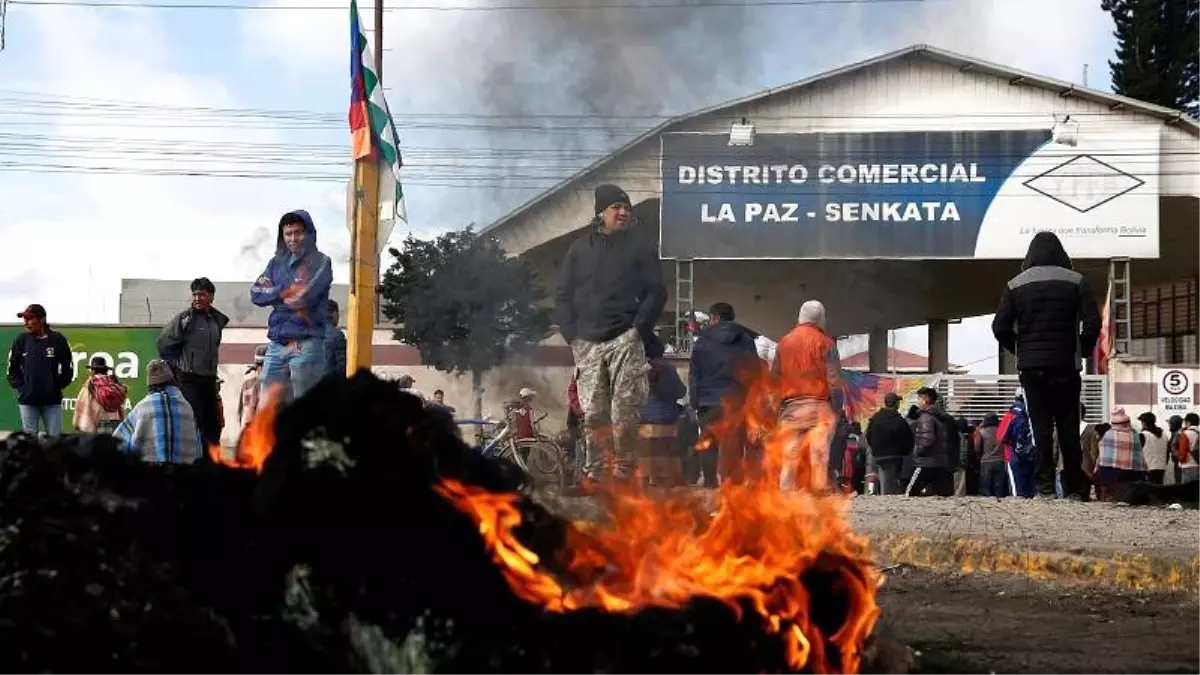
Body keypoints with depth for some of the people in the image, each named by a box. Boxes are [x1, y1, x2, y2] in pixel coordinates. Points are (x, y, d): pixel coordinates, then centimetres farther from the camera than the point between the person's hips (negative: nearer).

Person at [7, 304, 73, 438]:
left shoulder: (58, 340, -1)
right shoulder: (21, 340, 2)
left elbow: (68, 368, 7)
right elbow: (12, 369, 9)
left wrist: (58, 385, -1)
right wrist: (19, 386, -1)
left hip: (52, 401, -1)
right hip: (27, 400, 1)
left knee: (55, 438, 0)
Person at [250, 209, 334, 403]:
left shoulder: (320, 262, -1)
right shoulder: (277, 262, 16)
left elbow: (304, 297, -14)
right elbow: (256, 294, 6)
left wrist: (273, 293, 1)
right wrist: (285, 291, -7)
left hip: (306, 344, -6)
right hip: (277, 344, 6)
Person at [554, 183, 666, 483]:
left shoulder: (639, 250, 9)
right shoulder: (578, 250, 15)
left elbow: (656, 293, 4)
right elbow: (563, 296, 14)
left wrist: (639, 329, -7)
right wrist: (571, 334, 2)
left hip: (625, 340, -2)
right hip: (587, 343, 2)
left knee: (624, 411, -10)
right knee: (592, 413, 0)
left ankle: (623, 470, -8)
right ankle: (597, 471, 4)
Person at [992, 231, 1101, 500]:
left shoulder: (1016, 284, 4)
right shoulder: (1076, 281, 1)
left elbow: (1000, 327, -1)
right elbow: (1092, 323, -5)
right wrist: (1081, 352, 10)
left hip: (1031, 367, 1)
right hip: (1066, 366, 0)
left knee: (1041, 426, 2)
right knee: (1069, 427, 5)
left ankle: (1045, 485, -6)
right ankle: (1074, 488, 3)